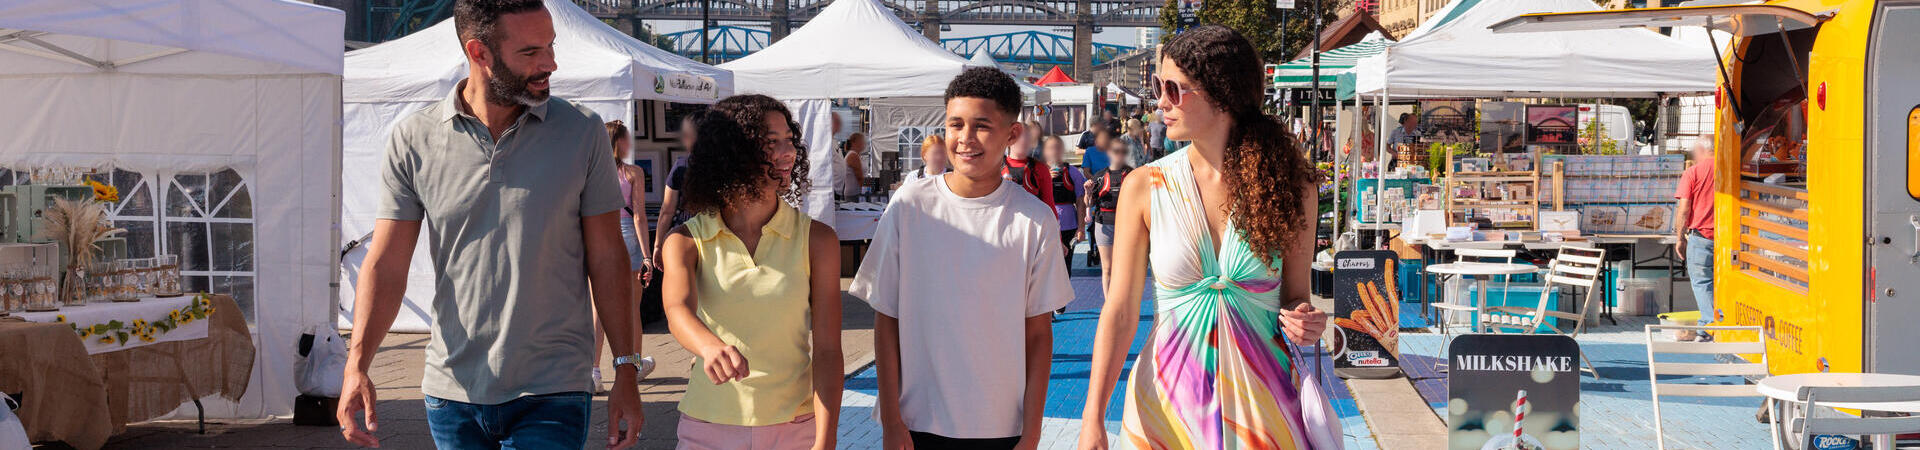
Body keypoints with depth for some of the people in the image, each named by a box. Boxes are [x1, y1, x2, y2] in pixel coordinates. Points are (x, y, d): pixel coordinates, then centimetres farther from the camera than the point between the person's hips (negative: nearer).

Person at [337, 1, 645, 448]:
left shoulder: (583, 133, -2)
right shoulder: (414, 138, -1)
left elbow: (607, 260, 2)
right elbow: (386, 265, -1)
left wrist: (626, 370, -1)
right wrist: (357, 364, -15)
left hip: (552, 397, -2)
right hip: (452, 393, 2)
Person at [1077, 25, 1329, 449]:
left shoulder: (1289, 187, -4)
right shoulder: (1145, 187, -5)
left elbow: (1296, 296, 7)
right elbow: (1120, 311, -6)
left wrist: (1304, 322, -17)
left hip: (1261, 397, 0)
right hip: (1166, 398, 0)